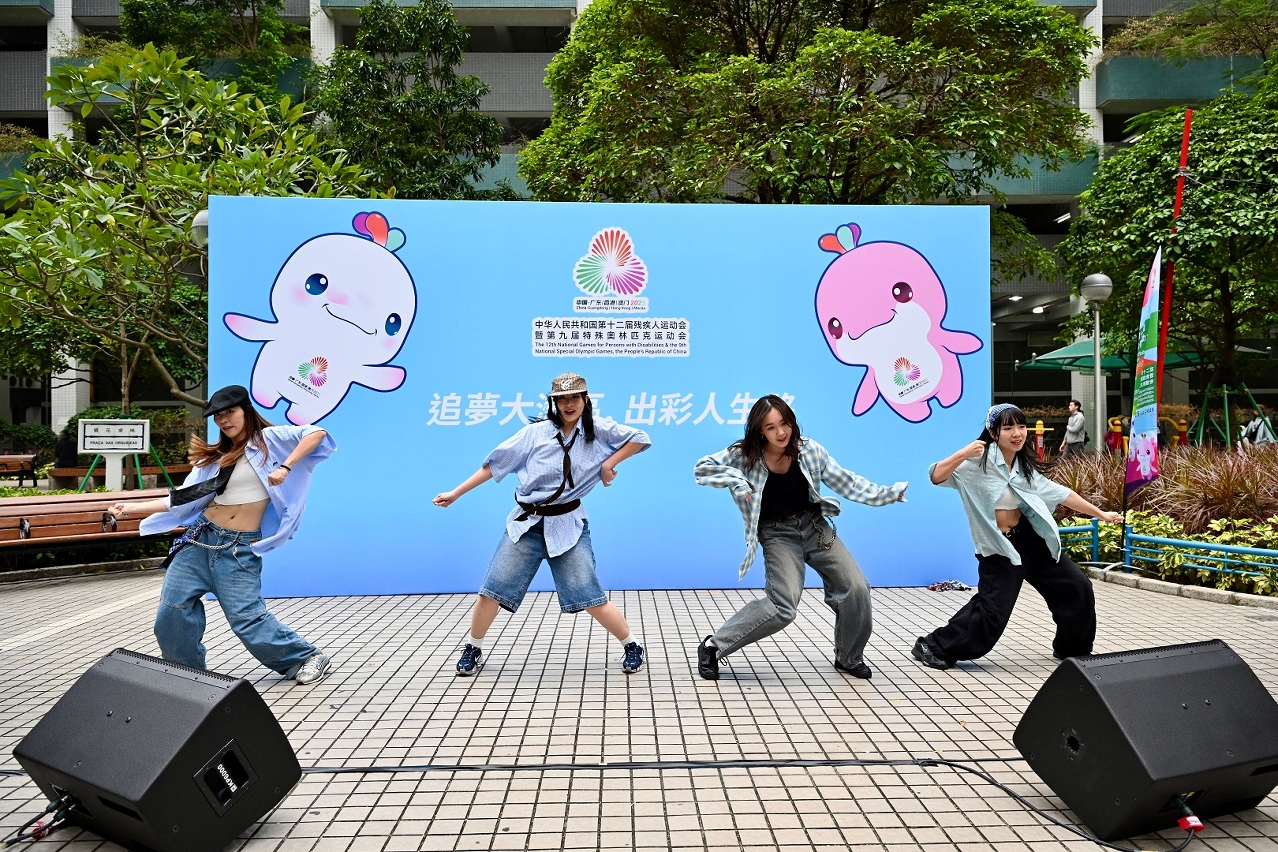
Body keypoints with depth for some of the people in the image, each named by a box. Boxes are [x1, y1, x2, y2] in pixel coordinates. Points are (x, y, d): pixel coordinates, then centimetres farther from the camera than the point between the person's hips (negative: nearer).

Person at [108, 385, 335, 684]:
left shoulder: (268, 439, -2)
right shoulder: (214, 457, 14)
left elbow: (316, 433, -17)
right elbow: (182, 500, 12)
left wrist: (284, 467, -25)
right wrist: (133, 508, 7)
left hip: (240, 548, -6)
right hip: (201, 538, 6)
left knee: (247, 618, -8)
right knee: (173, 610, 3)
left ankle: (309, 658, 7)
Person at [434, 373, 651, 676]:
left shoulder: (598, 432, -1)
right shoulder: (536, 432, -2)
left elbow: (639, 439, 6)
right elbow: (495, 464, 0)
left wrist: (609, 463, -5)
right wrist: (455, 494, 0)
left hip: (568, 526, -1)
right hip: (526, 523, 1)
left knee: (589, 597, -4)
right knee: (491, 590, 0)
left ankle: (632, 645, 17)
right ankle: (473, 649, 24)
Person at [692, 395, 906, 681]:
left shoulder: (809, 450, -6)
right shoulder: (744, 455, -13)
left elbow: (846, 482, 1)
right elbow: (702, 469, -13)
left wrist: (886, 494, -6)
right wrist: (736, 480, -27)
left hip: (815, 526, 4)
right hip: (778, 535, -4)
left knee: (856, 589, -3)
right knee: (783, 606, -21)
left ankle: (849, 658, 22)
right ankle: (713, 646, -7)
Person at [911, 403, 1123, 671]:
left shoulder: (1023, 466, 6)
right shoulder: (979, 462, -16)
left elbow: (1059, 493, 15)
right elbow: (936, 477, -25)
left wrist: (1100, 514, 18)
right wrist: (962, 454, -39)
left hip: (1030, 539, 8)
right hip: (998, 547, -7)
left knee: (1078, 588, 11)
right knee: (992, 610, -14)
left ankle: (1073, 649, 33)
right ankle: (934, 647, 1)